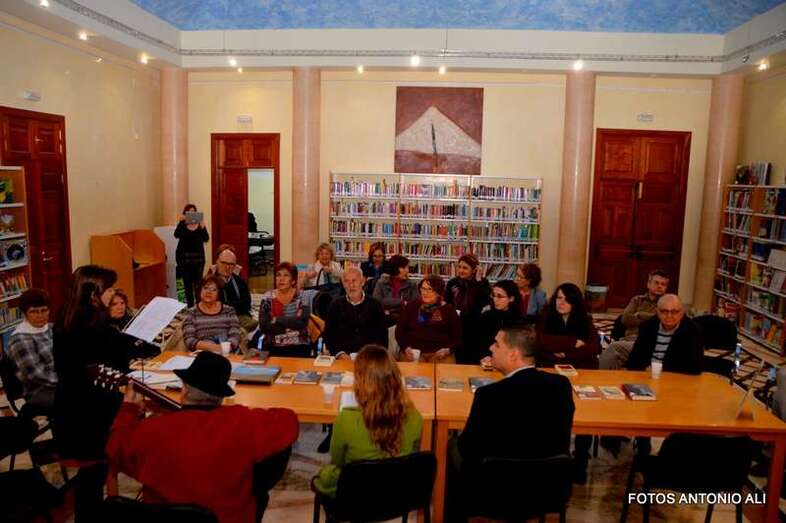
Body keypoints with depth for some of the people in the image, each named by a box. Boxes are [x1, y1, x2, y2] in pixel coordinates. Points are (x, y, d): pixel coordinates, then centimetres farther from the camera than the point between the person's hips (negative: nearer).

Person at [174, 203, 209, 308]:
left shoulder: (200, 225, 3)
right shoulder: (182, 225, 2)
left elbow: (206, 239, -10)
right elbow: (177, 235, -16)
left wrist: (202, 227, -27)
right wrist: (181, 222, -29)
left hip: (198, 258, 0)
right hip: (184, 257, 0)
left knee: (198, 282, -4)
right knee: (187, 282, 4)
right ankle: (190, 304, 13)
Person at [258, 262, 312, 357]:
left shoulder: (302, 297, 0)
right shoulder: (267, 298, 3)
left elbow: (302, 322, -15)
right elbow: (263, 327, -7)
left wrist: (276, 320, -10)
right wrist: (292, 323, -11)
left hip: (298, 348, -1)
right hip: (273, 348, 1)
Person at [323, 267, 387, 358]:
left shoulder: (375, 305, 7)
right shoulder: (336, 305, 10)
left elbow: (382, 335, 7)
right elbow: (328, 335, 9)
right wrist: (340, 353, -6)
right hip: (343, 358, 0)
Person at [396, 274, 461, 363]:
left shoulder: (448, 309, 11)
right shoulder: (411, 306, 12)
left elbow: (457, 337, 11)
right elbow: (399, 331, 12)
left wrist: (448, 350, -7)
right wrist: (406, 348, -5)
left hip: (440, 353, 0)